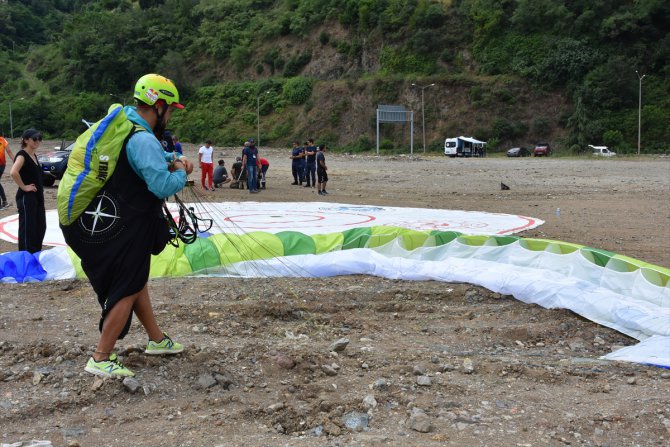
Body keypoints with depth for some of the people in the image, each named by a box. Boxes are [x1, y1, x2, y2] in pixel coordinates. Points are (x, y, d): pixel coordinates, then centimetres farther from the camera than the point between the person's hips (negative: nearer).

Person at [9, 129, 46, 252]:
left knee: (40, 227, 14)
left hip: (37, 197, 9)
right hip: (26, 198, -9)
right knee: (27, 228, -4)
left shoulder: (34, 155, 12)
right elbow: (13, 172, -32)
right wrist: (24, 187, -22)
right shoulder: (22, 155, -15)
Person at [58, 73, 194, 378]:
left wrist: (173, 160, 10)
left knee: (136, 279, 21)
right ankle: (101, 359, 4)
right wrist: (181, 173, -8)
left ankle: (156, 339, 36)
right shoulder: (142, 139, -22)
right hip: (120, 230, -10)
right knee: (127, 290, -1)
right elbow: (163, 186, -27)